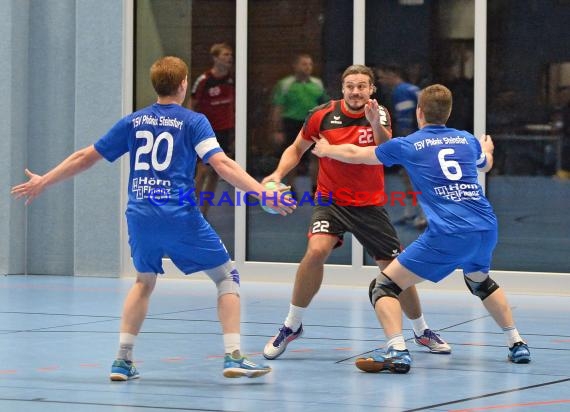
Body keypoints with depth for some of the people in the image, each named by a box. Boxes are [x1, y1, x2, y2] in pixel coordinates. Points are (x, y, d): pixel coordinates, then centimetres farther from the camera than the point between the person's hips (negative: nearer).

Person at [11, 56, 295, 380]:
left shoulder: (133, 122, 12)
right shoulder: (193, 121, 1)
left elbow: (85, 158, 17)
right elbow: (222, 164, -13)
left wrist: (43, 182, 28)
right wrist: (263, 193, -17)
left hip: (140, 215, 4)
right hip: (180, 216, -4)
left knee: (144, 281, 25)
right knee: (227, 275, 8)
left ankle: (123, 360, 16)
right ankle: (233, 356, -4)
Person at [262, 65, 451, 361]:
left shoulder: (380, 115, -6)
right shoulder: (322, 115, -7)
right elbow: (296, 149, 7)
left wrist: (376, 125, -42)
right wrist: (279, 174, -11)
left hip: (369, 205, 1)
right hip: (330, 201, -1)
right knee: (317, 250, -28)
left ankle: (421, 331, 27)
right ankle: (292, 326, -13)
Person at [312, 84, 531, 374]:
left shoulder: (408, 145, 5)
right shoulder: (467, 140, 16)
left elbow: (355, 154, 19)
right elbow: (485, 165, 41)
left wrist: (326, 150, 40)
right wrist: (487, 149, 66)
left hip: (447, 236, -6)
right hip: (486, 228, 6)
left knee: (384, 286, 2)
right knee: (480, 280, 37)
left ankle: (397, 352, -18)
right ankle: (517, 345, 34)